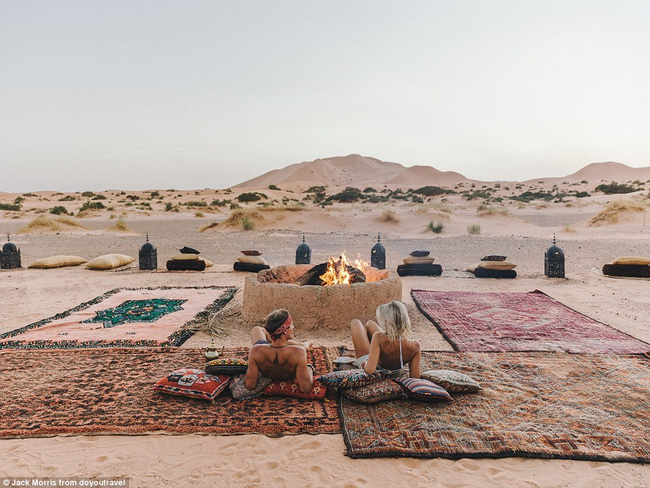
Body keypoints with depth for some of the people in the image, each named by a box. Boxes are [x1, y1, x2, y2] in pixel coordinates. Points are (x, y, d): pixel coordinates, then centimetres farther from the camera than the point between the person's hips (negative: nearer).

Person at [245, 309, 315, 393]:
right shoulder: (299, 352, -45)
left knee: (257, 329, 24)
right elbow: (305, 388, -36)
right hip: (290, 377, -1)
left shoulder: (256, 351, -41)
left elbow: (249, 385, -30)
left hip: (265, 374, 1)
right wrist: (309, 368, -17)